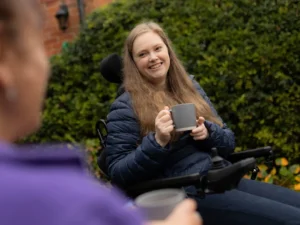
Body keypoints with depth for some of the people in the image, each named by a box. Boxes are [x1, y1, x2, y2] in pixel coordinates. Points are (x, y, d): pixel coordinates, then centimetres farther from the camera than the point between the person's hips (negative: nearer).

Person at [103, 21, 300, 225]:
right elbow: (118, 174, -7)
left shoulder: (189, 86, 14)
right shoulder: (126, 106, -2)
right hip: (184, 193, -6)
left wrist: (208, 133, -6)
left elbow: (229, 142, 17)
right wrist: (157, 141, -20)